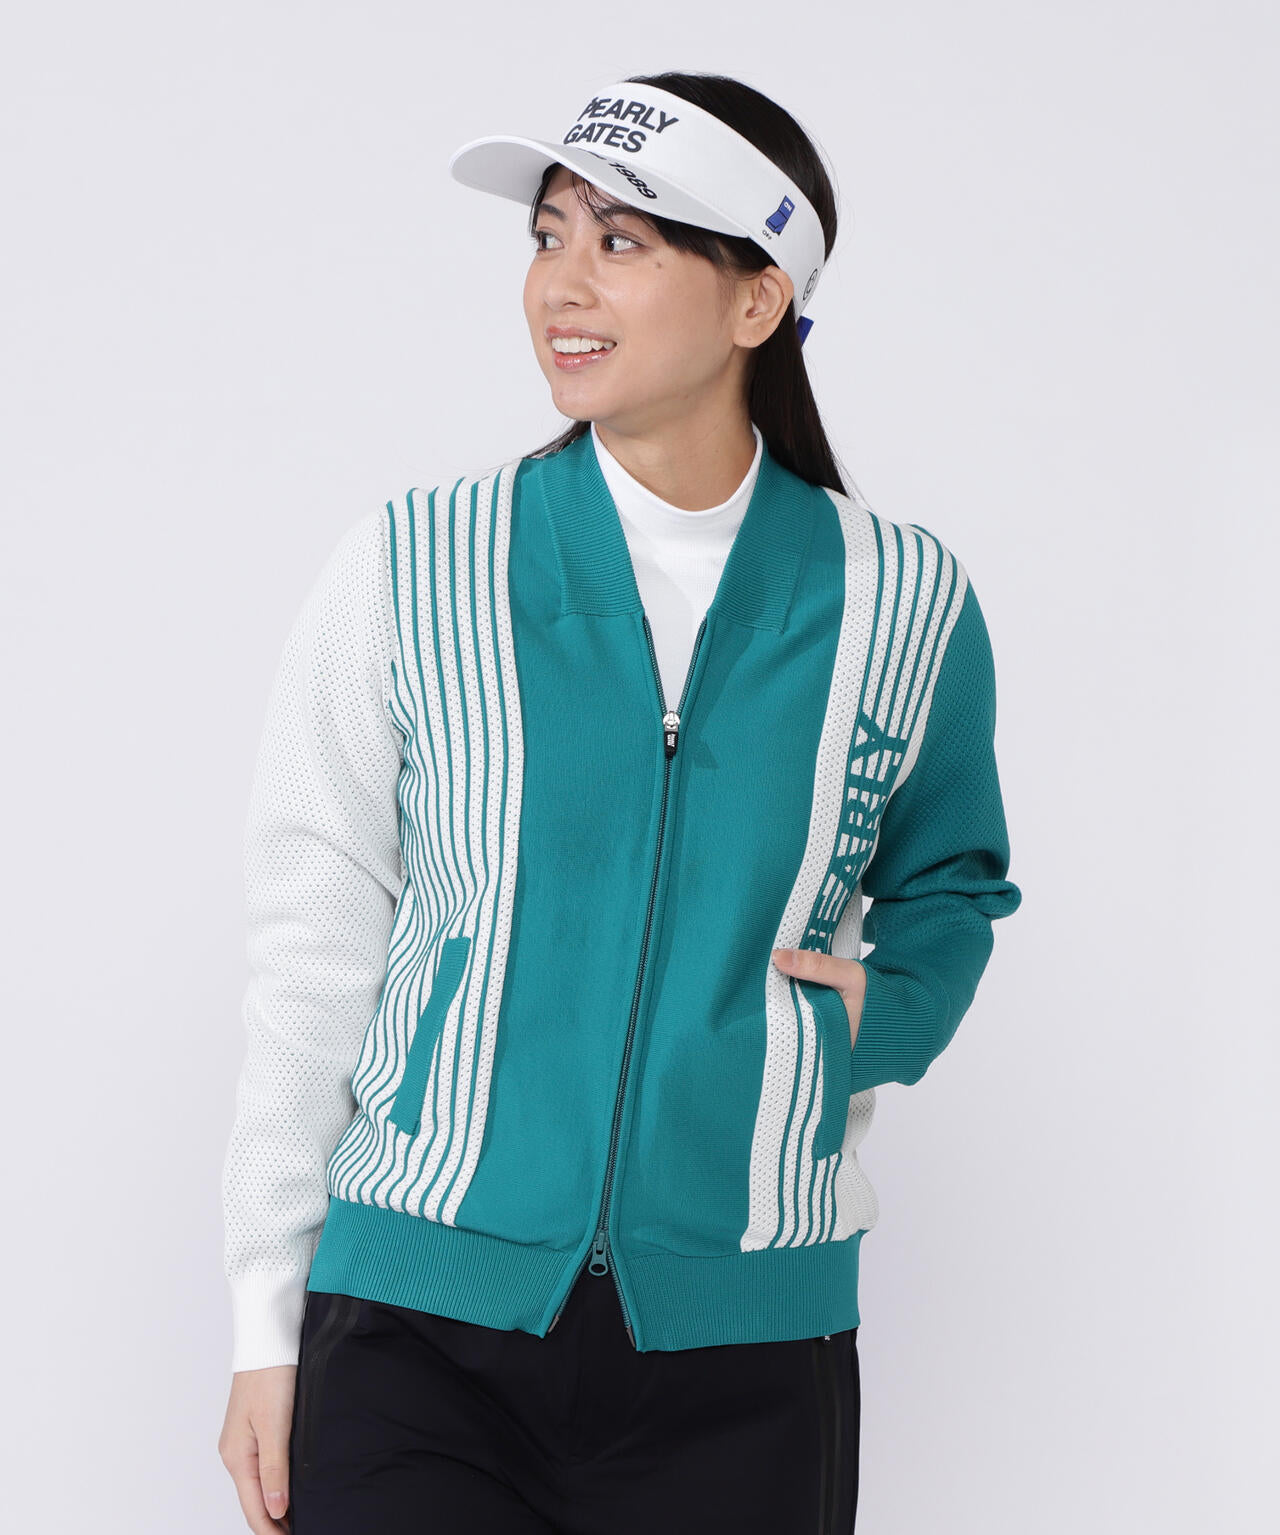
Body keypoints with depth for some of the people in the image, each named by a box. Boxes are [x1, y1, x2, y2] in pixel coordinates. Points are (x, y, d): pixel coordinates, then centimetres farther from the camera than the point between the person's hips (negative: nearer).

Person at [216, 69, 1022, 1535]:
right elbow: (312, 955, 1)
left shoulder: (904, 605, 2)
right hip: (420, 1326, -1)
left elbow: (947, 879, 21)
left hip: (740, 1351, 1)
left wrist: (884, 1018, -1)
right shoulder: (409, 572, -1)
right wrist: (268, 1328, 0)